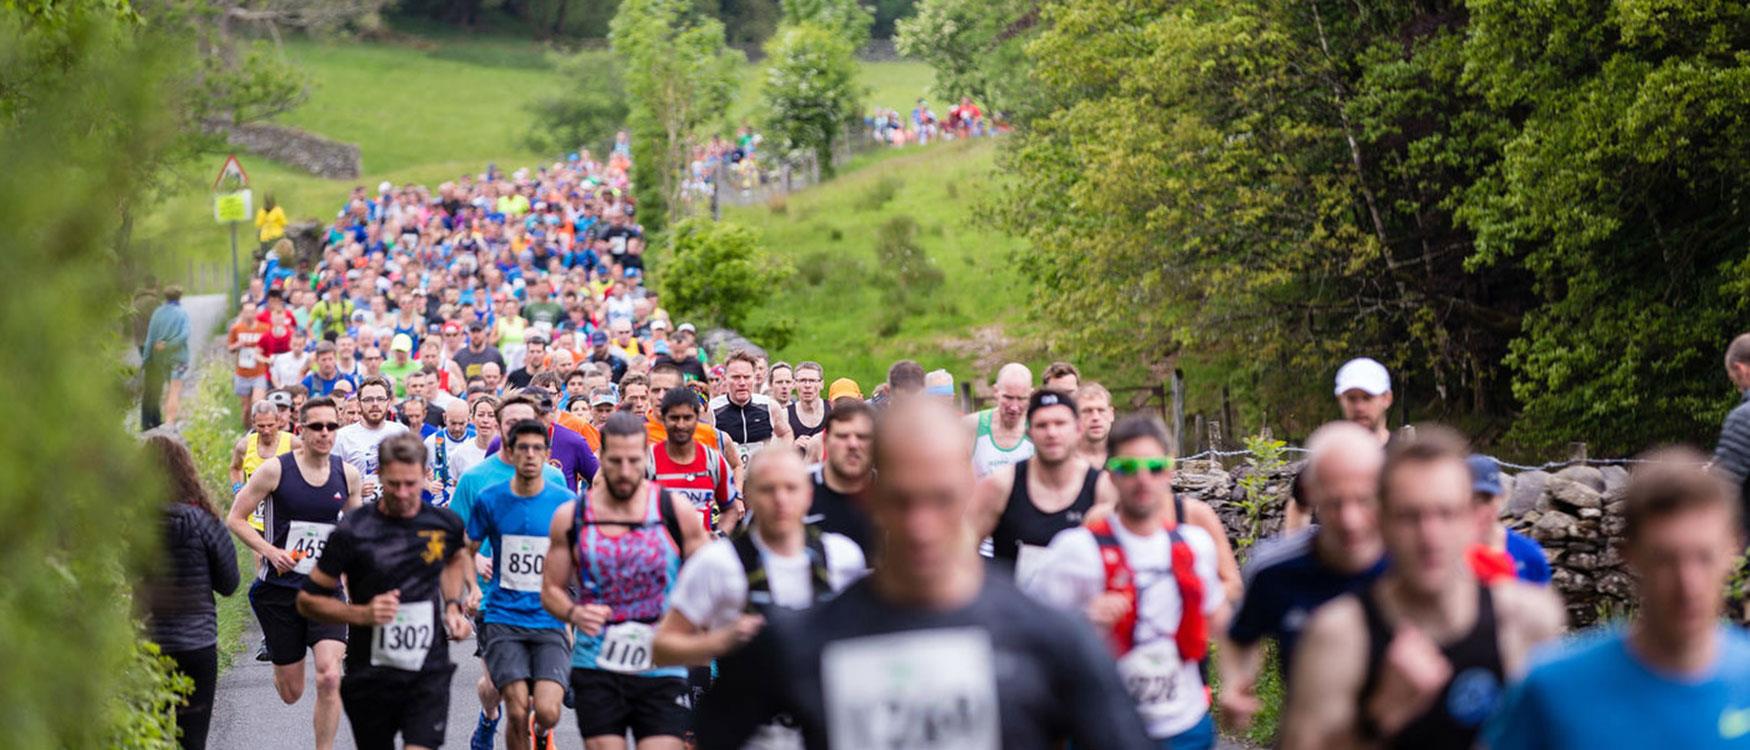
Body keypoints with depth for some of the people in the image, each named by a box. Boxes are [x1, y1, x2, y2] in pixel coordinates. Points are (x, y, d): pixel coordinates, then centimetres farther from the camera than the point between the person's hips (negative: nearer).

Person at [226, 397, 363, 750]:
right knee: (291, 693, 7)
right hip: (279, 591, -2)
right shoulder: (276, 470, -8)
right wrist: (269, 550, -17)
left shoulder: (348, 475, 2)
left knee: (329, 678, -19)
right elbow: (235, 519, -3)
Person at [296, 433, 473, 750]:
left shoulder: (445, 524, 0)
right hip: (371, 674, -1)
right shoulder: (352, 532, -10)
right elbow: (308, 600, -4)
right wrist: (362, 614, -19)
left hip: (429, 673, 1)